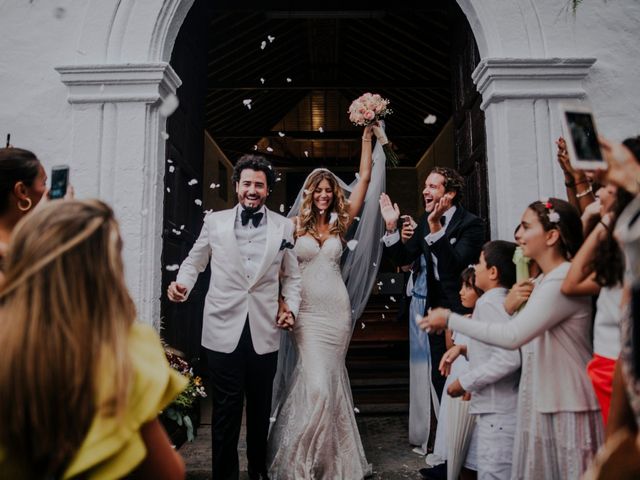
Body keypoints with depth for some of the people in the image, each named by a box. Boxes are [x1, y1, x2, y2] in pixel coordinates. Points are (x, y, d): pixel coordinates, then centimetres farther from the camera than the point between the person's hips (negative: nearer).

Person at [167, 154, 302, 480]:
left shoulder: (283, 227, 6)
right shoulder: (215, 221, 3)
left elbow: (291, 276, 12)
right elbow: (194, 261, 10)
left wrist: (291, 307, -2)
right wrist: (182, 284, -9)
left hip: (264, 332, 1)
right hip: (224, 331, -1)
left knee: (260, 410, 15)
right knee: (225, 411, 8)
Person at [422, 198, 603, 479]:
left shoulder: (564, 281, -20)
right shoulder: (542, 281, 12)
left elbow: (512, 336, -28)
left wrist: (450, 319, -21)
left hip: (568, 408, -8)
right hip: (541, 402, 8)